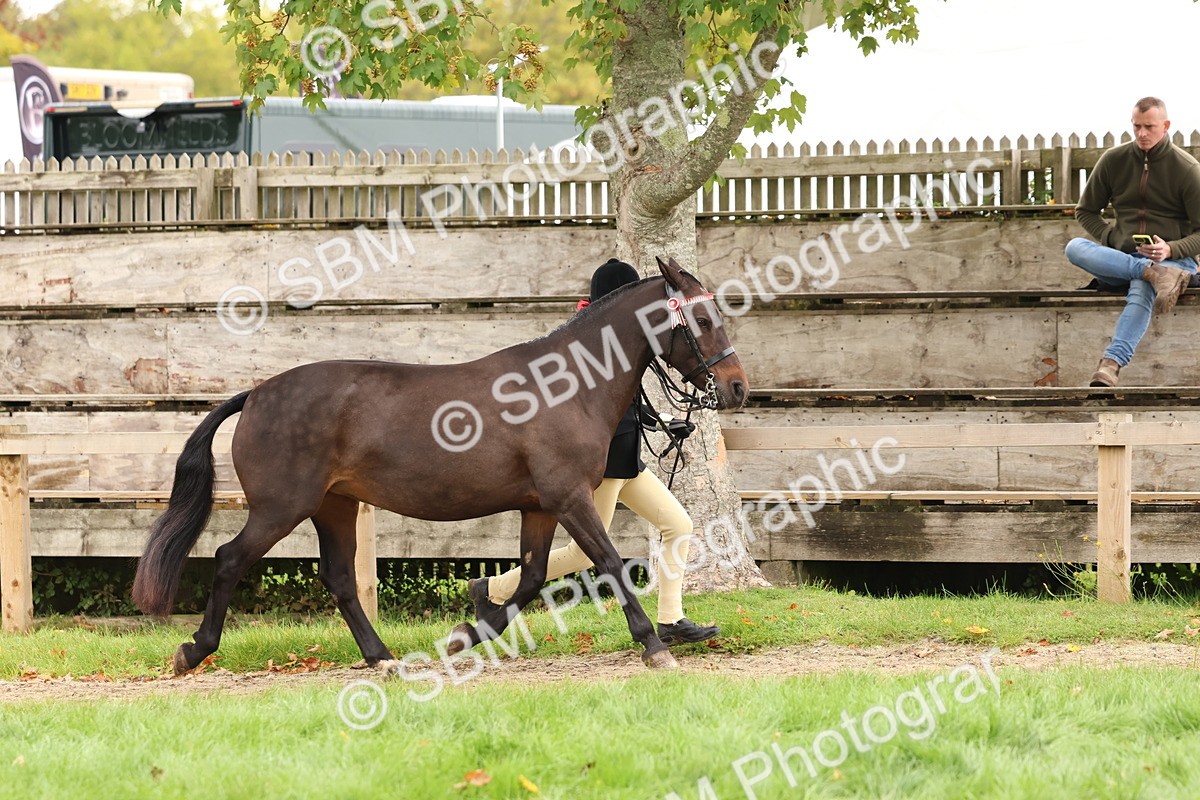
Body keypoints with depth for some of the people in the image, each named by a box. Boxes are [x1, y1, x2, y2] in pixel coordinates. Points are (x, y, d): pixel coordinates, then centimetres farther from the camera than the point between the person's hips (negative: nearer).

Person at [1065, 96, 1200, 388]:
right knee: (1074, 248, -27)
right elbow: (1086, 211, 16)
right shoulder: (1114, 161, 7)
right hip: (1121, 256, 4)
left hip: (1176, 258, -4)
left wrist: (1170, 250, -20)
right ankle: (1156, 274, -41)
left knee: (1141, 290, -39)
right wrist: (1112, 239, -3)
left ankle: (1111, 363, -59)